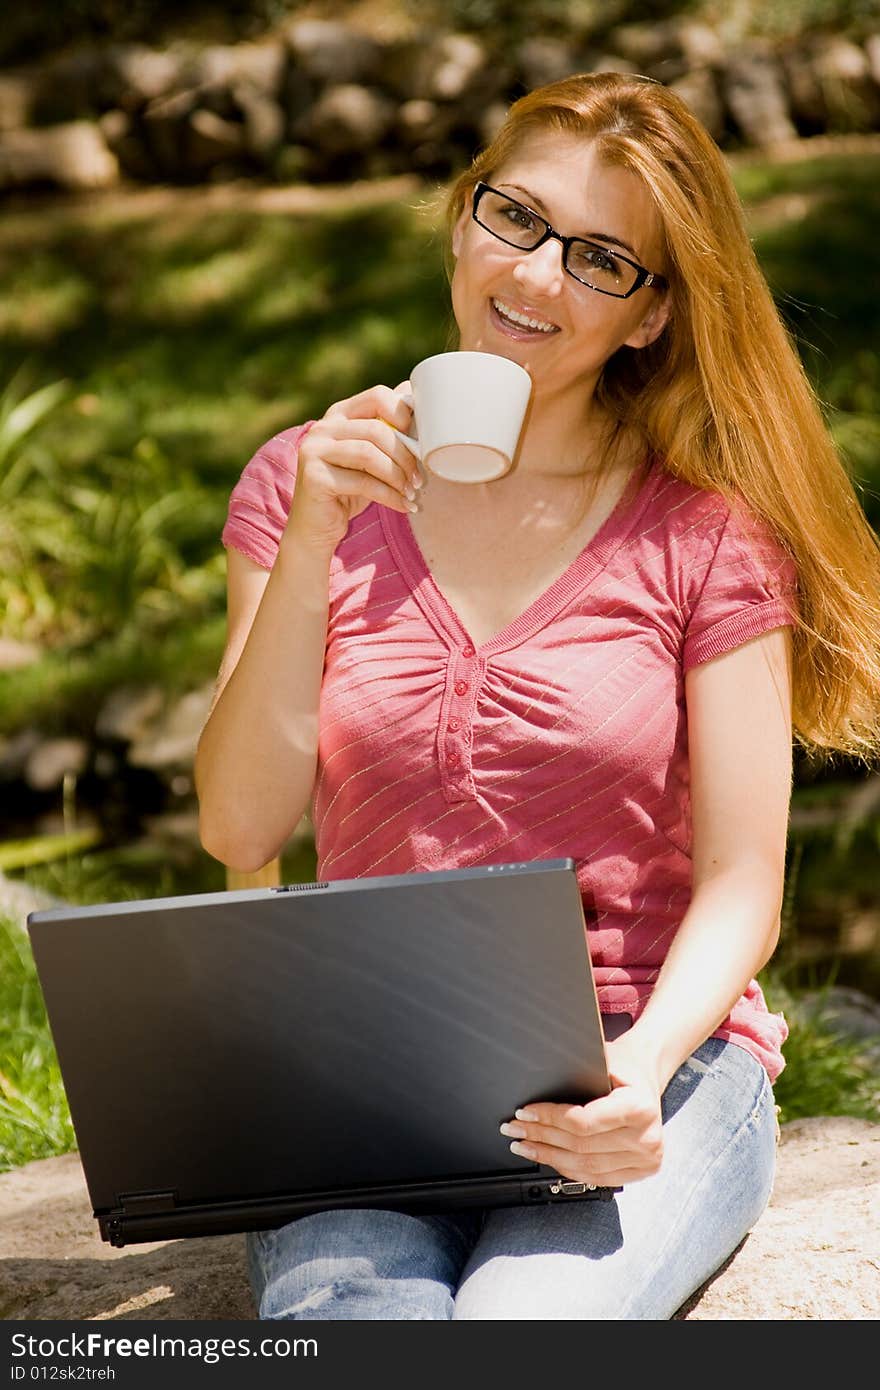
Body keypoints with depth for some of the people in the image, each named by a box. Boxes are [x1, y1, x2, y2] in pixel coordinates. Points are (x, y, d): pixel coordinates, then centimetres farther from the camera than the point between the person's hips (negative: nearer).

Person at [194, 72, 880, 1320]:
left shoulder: (708, 529, 2)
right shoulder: (310, 481, 7)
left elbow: (741, 886, -1)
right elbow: (241, 830, -2)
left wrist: (643, 1065, -22)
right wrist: (312, 544, -11)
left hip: (650, 1064, -1)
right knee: (343, 1320, -32)